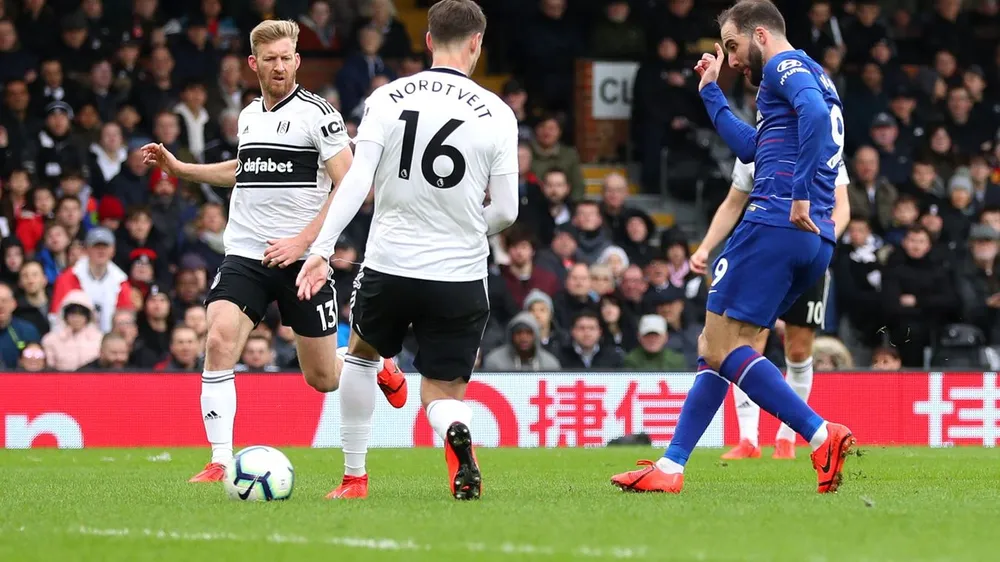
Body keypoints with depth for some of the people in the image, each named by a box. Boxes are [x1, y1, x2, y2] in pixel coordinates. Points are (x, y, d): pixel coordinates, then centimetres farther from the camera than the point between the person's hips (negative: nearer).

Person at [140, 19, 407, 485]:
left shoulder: (317, 113, -7)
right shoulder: (249, 115, 12)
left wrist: (303, 241, -18)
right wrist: (178, 168, 26)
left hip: (302, 259, -4)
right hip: (245, 255, 4)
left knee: (322, 378, 6)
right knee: (219, 343, -20)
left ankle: (376, 366, 42)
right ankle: (220, 463, -17)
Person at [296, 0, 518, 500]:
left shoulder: (387, 98, -2)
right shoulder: (496, 113, -3)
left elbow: (356, 180, -10)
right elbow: (506, 212, -3)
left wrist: (321, 249, -10)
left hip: (389, 267, 1)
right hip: (461, 277, -1)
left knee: (361, 352, 30)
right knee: (443, 397, 9)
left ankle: (354, 477, 29)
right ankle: (457, 433, -28)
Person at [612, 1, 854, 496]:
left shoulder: (785, 65, -2)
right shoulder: (812, 78, 28)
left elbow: (815, 113, -24)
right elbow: (751, 148, 36)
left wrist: (801, 193, -25)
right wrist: (711, 93, 40)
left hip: (776, 221, -10)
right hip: (816, 241, 10)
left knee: (721, 347, -9)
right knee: (718, 345, 14)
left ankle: (823, 436, -19)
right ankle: (670, 467, 14)